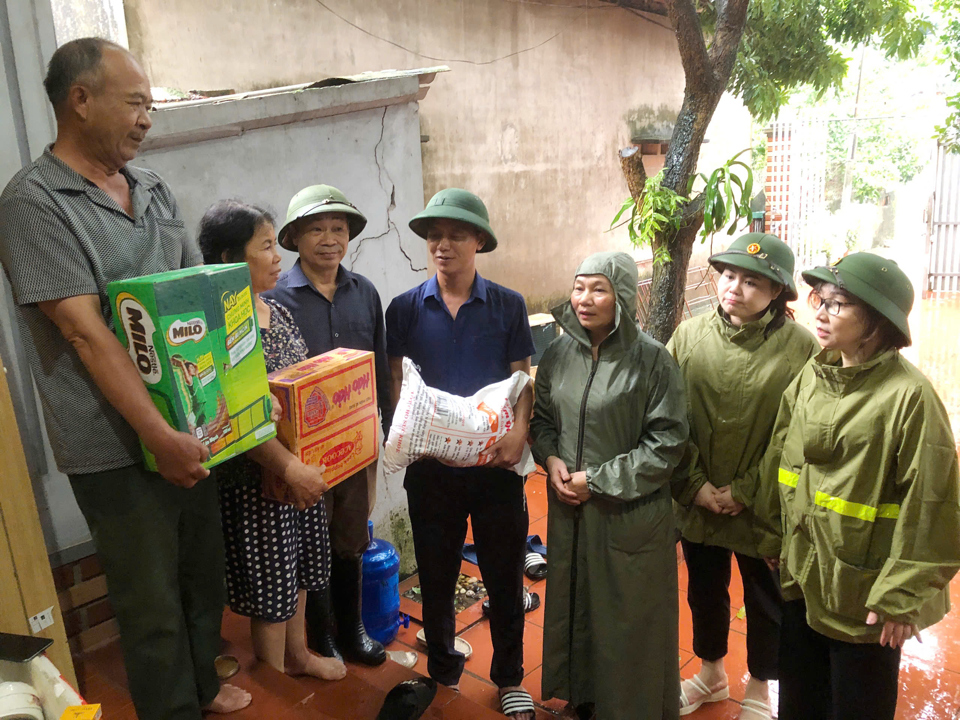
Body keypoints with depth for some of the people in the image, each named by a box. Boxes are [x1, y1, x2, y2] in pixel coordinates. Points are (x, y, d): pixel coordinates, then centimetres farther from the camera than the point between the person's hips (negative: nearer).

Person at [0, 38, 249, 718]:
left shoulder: (152, 188, 8)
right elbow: (86, 332, -19)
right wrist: (161, 437, -22)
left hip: (192, 425, 7)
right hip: (117, 446, -7)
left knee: (205, 572, 22)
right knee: (153, 602, 10)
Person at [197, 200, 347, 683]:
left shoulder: (278, 311, 7)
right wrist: (289, 468, -29)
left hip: (303, 464, 8)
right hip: (257, 474, -8)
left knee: (298, 565, 22)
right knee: (270, 578, 8)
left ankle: (298, 654, 44)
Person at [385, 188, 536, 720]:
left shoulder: (507, 306, 0)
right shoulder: (405, 308, 2)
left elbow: (522, 380, 1)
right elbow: (397, 381, 2)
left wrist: (518, 432, -17)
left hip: (496, 462, 0)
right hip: (430, 463, 1)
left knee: (504, 575, 11)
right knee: (436, 576, 15)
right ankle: (442, 673, 37)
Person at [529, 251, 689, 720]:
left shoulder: (651, 360, -14)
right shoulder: (559, 353, 1)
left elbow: (667, 443, -14)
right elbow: (541, 417, 13)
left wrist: (598, 479, -16)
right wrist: (551, 458, -7)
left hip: (630, 516, -5)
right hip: (569, 510, 5)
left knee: (629, 619, 10)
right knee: (573, 604, 19)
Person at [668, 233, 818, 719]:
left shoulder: (799, 348, -15)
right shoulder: (689, 335, -6)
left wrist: (745, 491, -15)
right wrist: (695, 484, -11)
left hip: (761, 510, -3)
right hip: (697, 502, 3)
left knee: (765, 603, 18)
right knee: (704, 592, 22)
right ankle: (710, 674, 48)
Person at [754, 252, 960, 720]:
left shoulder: (909, 395, -19)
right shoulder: (809, 379, 0)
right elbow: (778, 461, 9)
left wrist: (903, 596, -14)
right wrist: (774, 540, 13)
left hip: (864, 592, -5)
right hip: (802, 577, 5)